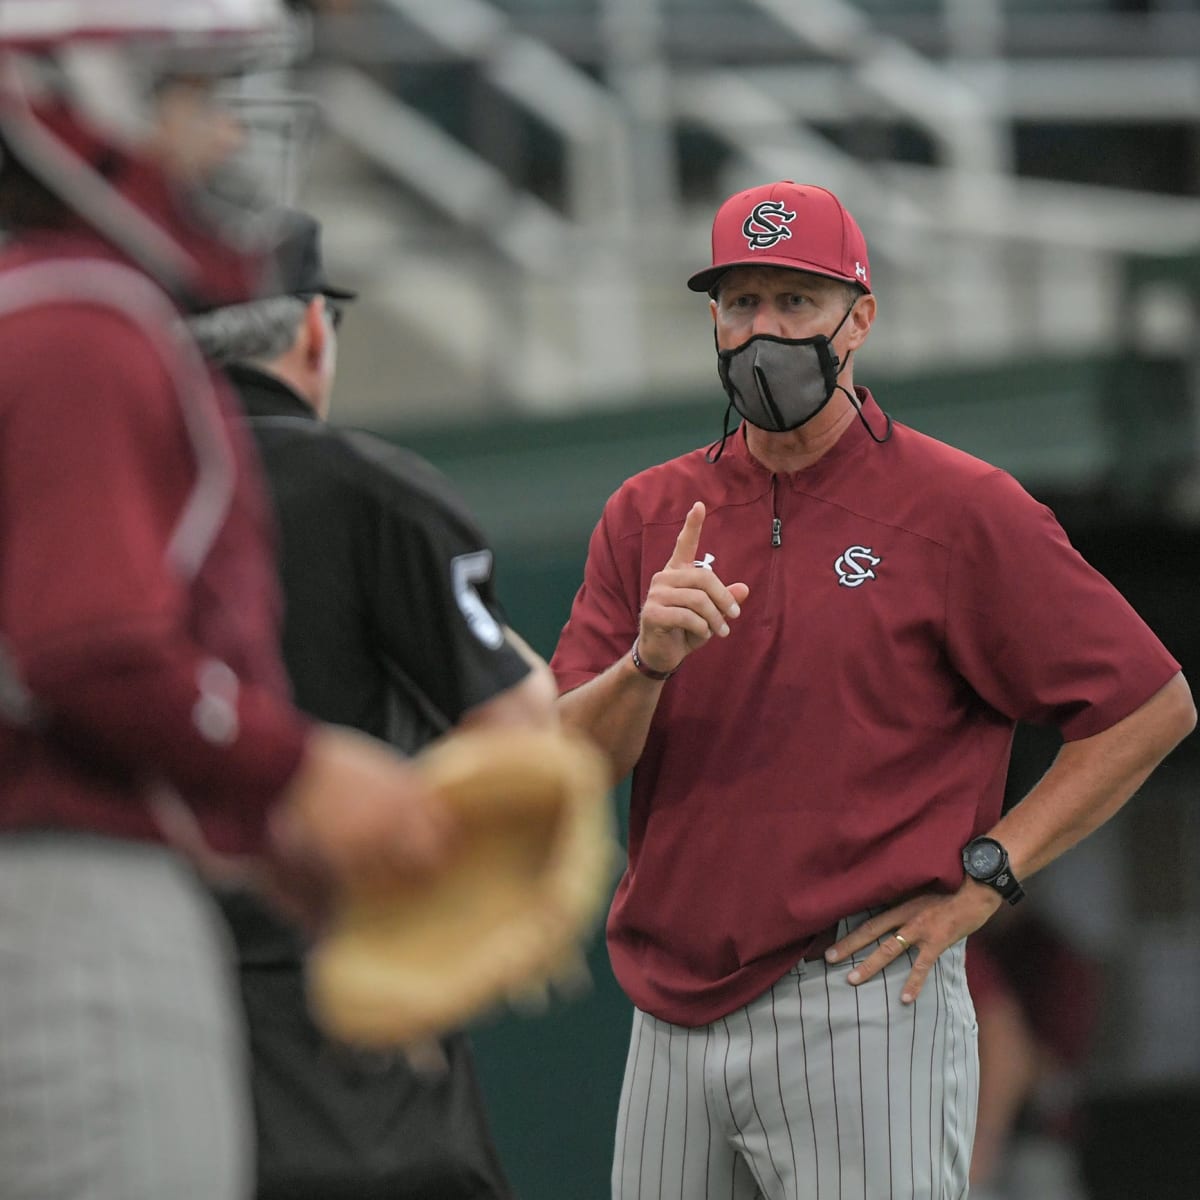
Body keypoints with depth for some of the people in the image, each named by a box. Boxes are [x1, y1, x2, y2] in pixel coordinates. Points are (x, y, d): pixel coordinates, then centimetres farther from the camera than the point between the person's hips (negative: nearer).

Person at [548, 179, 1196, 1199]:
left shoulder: (961, 510, -3)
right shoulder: (649, 514, 11)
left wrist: (981, 876, -7)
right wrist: (647, 664, -17)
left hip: (864, 1011, -5)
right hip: (672, 1022, 5)